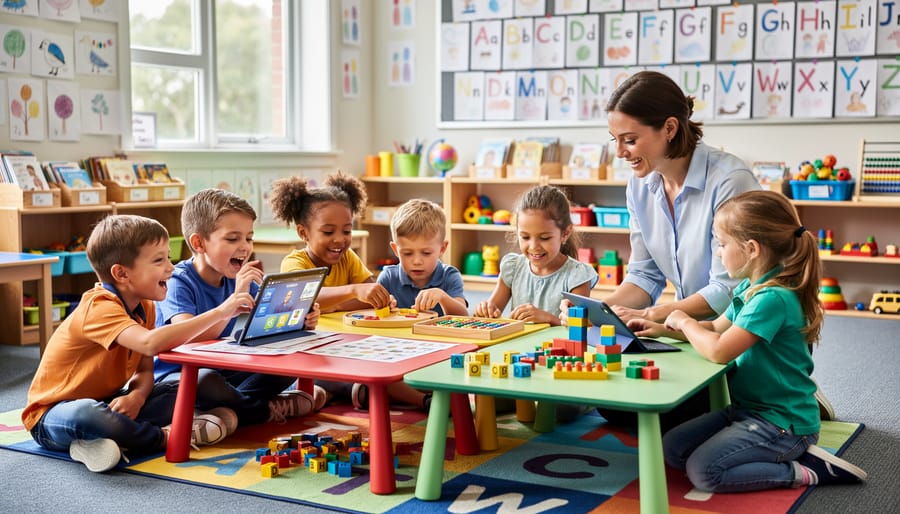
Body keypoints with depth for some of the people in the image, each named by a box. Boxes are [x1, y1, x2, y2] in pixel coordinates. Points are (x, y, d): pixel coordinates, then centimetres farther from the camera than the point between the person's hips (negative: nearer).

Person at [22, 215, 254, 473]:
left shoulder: (145, 307, 2)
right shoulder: (99, 308, -26)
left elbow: (144, 370, 1)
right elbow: (150, 342, -44)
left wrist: (136, 396, -23)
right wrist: (218, 312, -42)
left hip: (104, 403, 8)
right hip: (53, 414, -8)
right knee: (84, 414, -41)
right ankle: (164, 437, -19)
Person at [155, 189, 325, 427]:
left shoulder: (241, 281, 4)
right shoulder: (178, 282, -17)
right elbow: (191, 338, -32)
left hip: (224, 373, 7)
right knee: (205, 379, -39)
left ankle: (231, 404, -23)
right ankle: (266, 410, -14)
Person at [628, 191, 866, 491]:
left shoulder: (773, 299, -26)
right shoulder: (749, 289, 5)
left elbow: (718, 350, -31)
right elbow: (716, 328, 20)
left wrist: (684, 322, -12)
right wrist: (663, 329, 7)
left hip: (782, 422, -10)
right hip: (747, 408, 10)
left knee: (702, 470, -19)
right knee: (673, 448, 5)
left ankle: (804, 472, -5)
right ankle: (789, 454, 7)